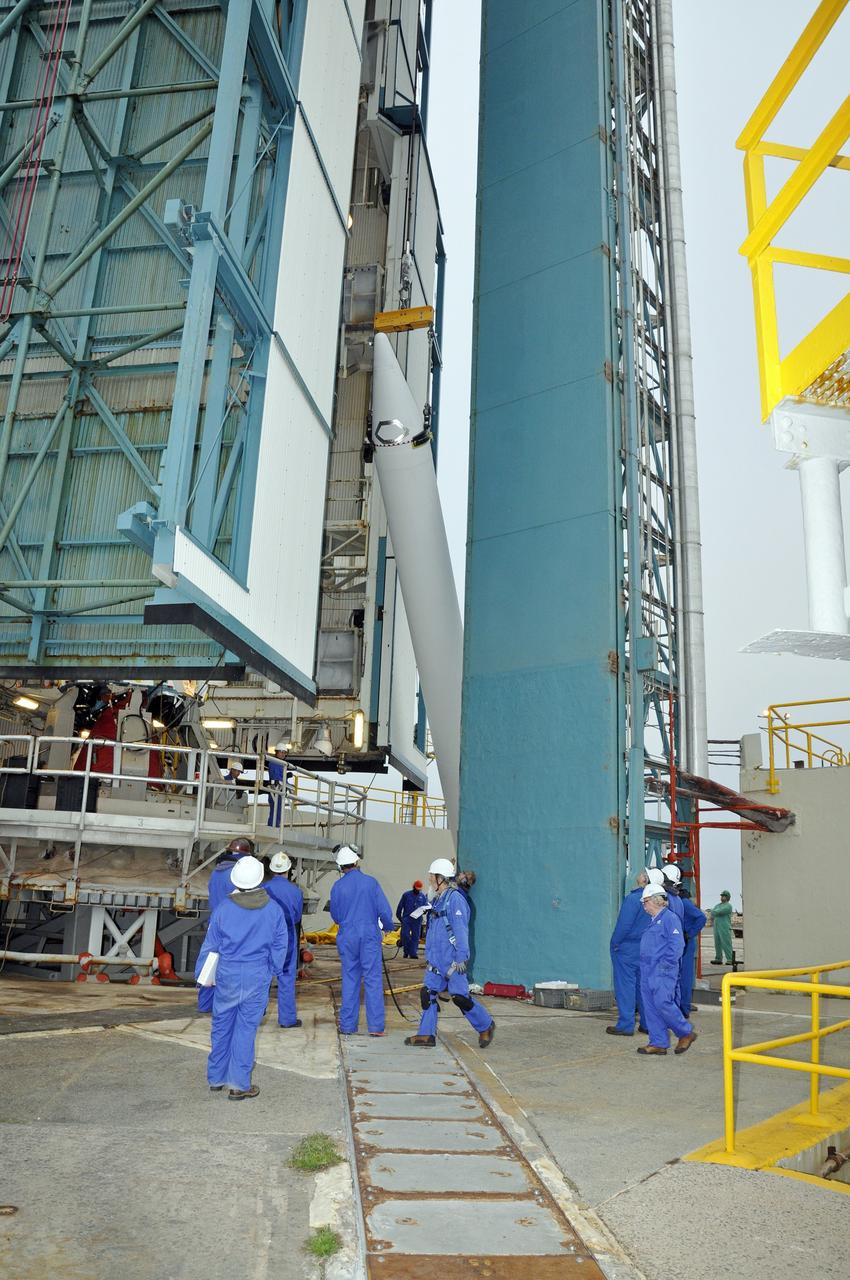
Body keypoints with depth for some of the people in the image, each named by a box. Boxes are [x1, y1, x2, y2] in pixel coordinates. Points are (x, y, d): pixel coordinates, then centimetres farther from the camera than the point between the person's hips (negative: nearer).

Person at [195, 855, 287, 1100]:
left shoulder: (223, 908, -7)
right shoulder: (273, 909, -6)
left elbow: (210, 944, 1)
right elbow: (280, 946, 2)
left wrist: (201, 973, 14)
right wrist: (275, 970, 18)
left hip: (227, 975, 1)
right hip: (258, 978, -1)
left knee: (221, 1025, 15)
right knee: (246, 1028, 5)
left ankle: (216, 1077, 28)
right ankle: (239, 1084, 10)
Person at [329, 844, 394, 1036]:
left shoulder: (338, 886, -2)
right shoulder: (370, 882, -6)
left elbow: (335, 916, 9)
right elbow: (385, 910, -5)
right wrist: (386, 927, 15)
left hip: (347, 937, 2)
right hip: (370, 936, -2)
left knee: (349, 980, 10)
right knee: (373, 980, 2)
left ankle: (348, 1025, 14)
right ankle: (375, 1026, 1)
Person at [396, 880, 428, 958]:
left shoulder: (423, 896, 10)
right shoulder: (406, 894, 4)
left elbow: (426, 906, 14)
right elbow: (400, 906, 8)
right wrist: (399, 916, 6)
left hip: (417, 919, 2)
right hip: (406, 918, -2)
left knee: (416, 936, 1)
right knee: (405, 935, -7)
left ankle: (413, 953, 6)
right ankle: (406, 952, 11)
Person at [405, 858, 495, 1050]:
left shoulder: (455, 898, -15)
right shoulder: (438, 899, 14)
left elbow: (461, 930, -19)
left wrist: (461, 958, -22)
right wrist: (429, 956, 26)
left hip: (452, 960, -9)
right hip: (436, 958, 9)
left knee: (460, 996, -4)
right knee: (428, 992, 3)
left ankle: (486, 1026, 14)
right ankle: (426, 1035, 9)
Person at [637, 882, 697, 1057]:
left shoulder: (669, 918, -9)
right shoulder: (651, 920, 18)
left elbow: (677, 944, -16)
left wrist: (665, 963, -18)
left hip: (663, 971, -9)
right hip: (647, 970, 9)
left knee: (662, 1003, -12)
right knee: (650, 1007, 7)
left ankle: (686, 1033, 8)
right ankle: (658, 1043, 12)